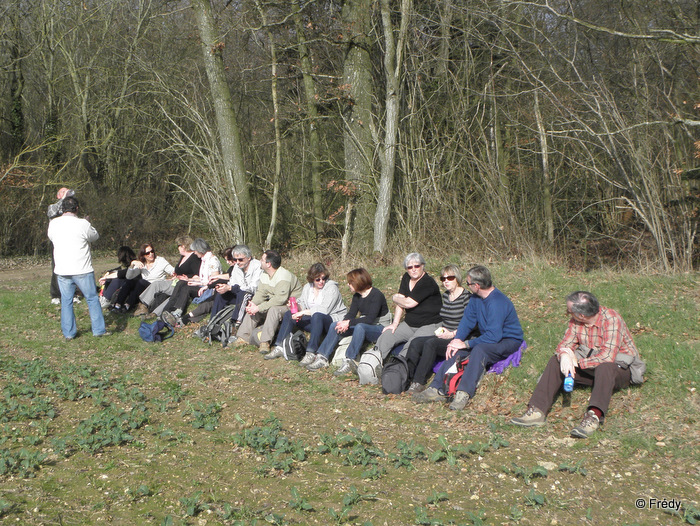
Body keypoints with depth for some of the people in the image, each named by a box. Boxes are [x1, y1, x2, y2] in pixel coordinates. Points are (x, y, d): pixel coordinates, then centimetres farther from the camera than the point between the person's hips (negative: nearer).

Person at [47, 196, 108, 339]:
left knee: (66, 301, 12)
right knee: (92, 299, 8)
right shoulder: (82, 224, -12)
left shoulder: (53, 224, 0)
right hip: (82, 270, -3)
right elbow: (95, 237, 3)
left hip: (62, 271, 4)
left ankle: (68, 333, 14)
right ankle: (99, 330, 11)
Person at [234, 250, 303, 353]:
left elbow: (280, 299, -32)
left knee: (274, 309, -36)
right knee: (252, 309, -4)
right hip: (273, 303, 9)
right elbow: (261, 293, 3)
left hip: (291, 306, -9)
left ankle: (265, 342, -35)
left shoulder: (283, 276, -25)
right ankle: (243, 338, -4)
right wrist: (252, 303, -19)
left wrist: (258, 308, -33)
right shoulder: (264, 274, 4)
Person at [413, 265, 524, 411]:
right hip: (490, 337, 9)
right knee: (456, 350, -11)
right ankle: (438, 389, -16)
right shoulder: (476, 297, 2)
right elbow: (467, 320, 6)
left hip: (509, 341, -9)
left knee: (479, 349, -37)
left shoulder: (497, 303, -26)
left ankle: (464, 393, -43)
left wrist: (465, 344, -26)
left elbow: (493, 336, -30)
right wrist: (456, 340, -12)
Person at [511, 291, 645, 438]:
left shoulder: (611, 319, -23)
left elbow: (607, 357, -31)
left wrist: (577, 362, -21)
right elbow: (565, 344, -2)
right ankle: (537, 411, -23)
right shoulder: (575, 321, -3)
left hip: (619, 367, -6)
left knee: (604, 367, -39)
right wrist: (564, 355, -27)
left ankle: (594, 416, -53)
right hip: (590, 367, 6)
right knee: (556, 361, -11)